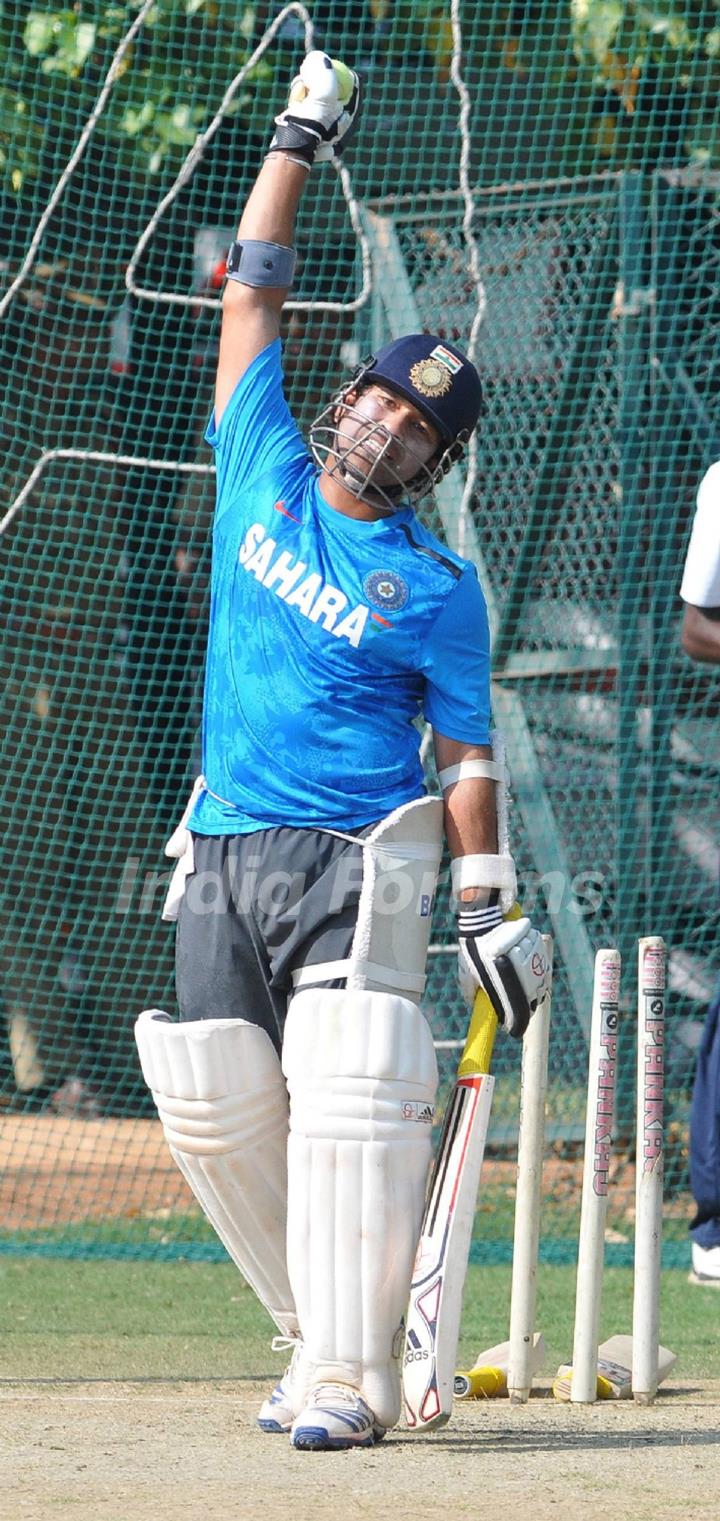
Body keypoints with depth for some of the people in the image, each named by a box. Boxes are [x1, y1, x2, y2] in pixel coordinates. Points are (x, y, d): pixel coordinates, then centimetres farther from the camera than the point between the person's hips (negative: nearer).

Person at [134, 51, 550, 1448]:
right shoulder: (268, 474, 9)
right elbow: (251, 293, 13)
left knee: (347, 1104, -18)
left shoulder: (436, 588, -1)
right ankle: (321, 1336, 19)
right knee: (216, 1112, 4)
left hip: (352, 861, -5)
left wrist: (489, 909, -3)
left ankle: (349, 1378, -20)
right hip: (221, 859, 5)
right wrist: (299, 138, 15)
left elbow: (468, 755, 2)